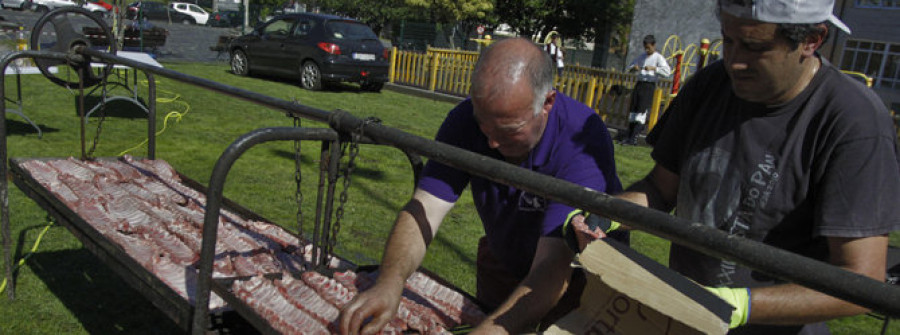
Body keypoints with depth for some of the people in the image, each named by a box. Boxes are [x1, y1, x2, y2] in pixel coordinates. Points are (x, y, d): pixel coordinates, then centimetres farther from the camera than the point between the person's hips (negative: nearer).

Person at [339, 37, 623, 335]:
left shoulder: (582, 142, -37)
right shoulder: (466, 121, -23)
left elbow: (554, 268, -43)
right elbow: (425, 209, -28)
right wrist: (389, 283, -46)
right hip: (502, 262, 3)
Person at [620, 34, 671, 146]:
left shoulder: (658, 58, -3)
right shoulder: (641, 56, 16)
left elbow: (667, 71, -15)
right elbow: (629, 68, 24)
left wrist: (653, 68, -22)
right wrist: (633, 68, 0)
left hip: (649, 86, -6)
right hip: (639, 84, 6)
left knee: (642, 110, -11)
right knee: (633, 110, 5)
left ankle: (634, 137, -12)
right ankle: (628, 136, 10)